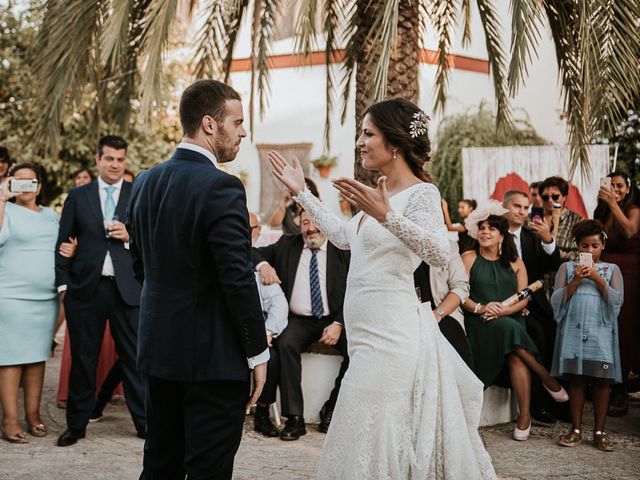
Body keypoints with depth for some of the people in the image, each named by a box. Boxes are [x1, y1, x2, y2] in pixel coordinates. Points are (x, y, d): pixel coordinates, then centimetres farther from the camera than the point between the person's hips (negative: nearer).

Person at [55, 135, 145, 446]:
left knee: (134, 357, 1)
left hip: (128, 288, -1)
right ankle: (76, 424, 18)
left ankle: (144, 421, 11)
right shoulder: (77, 197, 10)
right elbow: (63, 242, 8)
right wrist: (63, 283, 1)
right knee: (82, 359, 8)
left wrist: (130, 235, -11)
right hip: (85, 289, 1)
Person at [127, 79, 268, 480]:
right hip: (213, 356, -8)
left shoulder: (146, 182, 7)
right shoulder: (221, 187, -17)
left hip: (158, 349, 8)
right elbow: (239, 280, -19)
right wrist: (258, 353, -10)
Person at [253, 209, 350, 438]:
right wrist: (263, 265, -11)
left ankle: (331, 409, -8)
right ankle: (294, 417, -27)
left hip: (334, 320, 0)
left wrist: (339, 324, -15)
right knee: (285, 343, -32)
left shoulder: (342, 250, 3)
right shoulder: (288, 245, 10)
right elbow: (256, 253, 14)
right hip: (300, 320, 0)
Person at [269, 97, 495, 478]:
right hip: (371, 330, 9)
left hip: (390, 332, -9)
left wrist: (386, 216, -36)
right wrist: (302, 193, 28)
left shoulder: (421, 193, -12)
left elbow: (440, 254, -26)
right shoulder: (380, 194, 14)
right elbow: (345, 236, 26)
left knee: (369, 440, -6)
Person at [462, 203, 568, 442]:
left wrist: (505, 310, -12)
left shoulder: (514, 262, 15)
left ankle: (525, 416, -26)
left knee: (516, 357, -29)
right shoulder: (468, 258, 9)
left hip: (511, 319, 2)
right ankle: (548, 379, -21)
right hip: (481, 323, -2)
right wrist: (480, 308, -20)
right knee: (510, 329, -34)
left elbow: (524, 297, 7)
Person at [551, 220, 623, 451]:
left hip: (601, 332, 0)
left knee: (601, 380, -1)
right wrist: (575, 281, -10)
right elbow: (557, 301, 2)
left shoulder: (611, 269, 10)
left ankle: (599, 432, 7)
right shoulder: (567, 268, 10)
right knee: (576, 379, 1)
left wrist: (597, 278, -10)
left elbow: (616, 301, -1)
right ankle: (576, 430, 9)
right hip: (574, 331, 0)